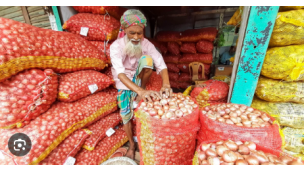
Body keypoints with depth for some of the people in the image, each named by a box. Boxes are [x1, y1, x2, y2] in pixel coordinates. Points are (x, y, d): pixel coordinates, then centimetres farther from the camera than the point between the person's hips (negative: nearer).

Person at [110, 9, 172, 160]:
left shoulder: (146, 44, -17)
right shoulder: (116, 46, -24)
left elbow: (161, 65, -26)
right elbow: (120, 73, -38)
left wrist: (166, 84, -46)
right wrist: (140, 91, -53)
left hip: (139, 80, 1)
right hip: (124, 84, 0)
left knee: (147, 59, -27)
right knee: (126, 115, 3)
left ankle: (141, 95, -8)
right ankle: (132, 145, 31)